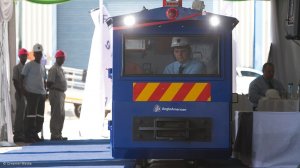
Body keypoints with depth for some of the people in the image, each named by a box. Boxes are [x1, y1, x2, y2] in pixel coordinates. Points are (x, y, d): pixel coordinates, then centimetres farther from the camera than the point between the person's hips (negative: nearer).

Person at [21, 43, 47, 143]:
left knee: (40, 116, 8)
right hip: (32, 93, -7)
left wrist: (45, 91, 17)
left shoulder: (42, 67, 18)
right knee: (31, 114, -9)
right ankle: (28, 136, -6)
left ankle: (35, 134, 17)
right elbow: (22, 77, -5)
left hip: (41, 93, 7)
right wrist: (23, 89, -14)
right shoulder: (29, 65, -3)